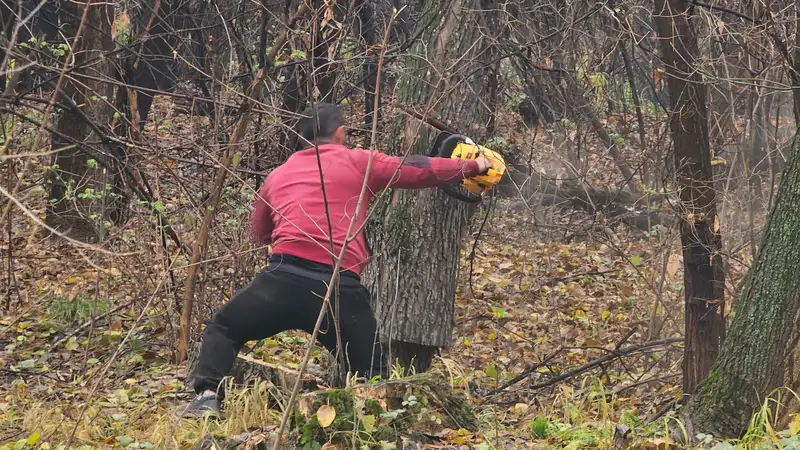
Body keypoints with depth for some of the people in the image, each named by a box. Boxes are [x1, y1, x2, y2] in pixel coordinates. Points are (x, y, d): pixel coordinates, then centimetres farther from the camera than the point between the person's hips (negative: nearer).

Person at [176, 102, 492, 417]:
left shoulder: (278, 175, 23)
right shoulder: (358, 162, 14)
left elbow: (259, 232, 37)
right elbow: (421, 170, 16)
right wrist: (473, 167, 29)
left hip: (286, 277, 1)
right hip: (341, 287, -1)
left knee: (223, 327, 18)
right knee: (371, 374, 13)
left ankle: (208, 397, -2)